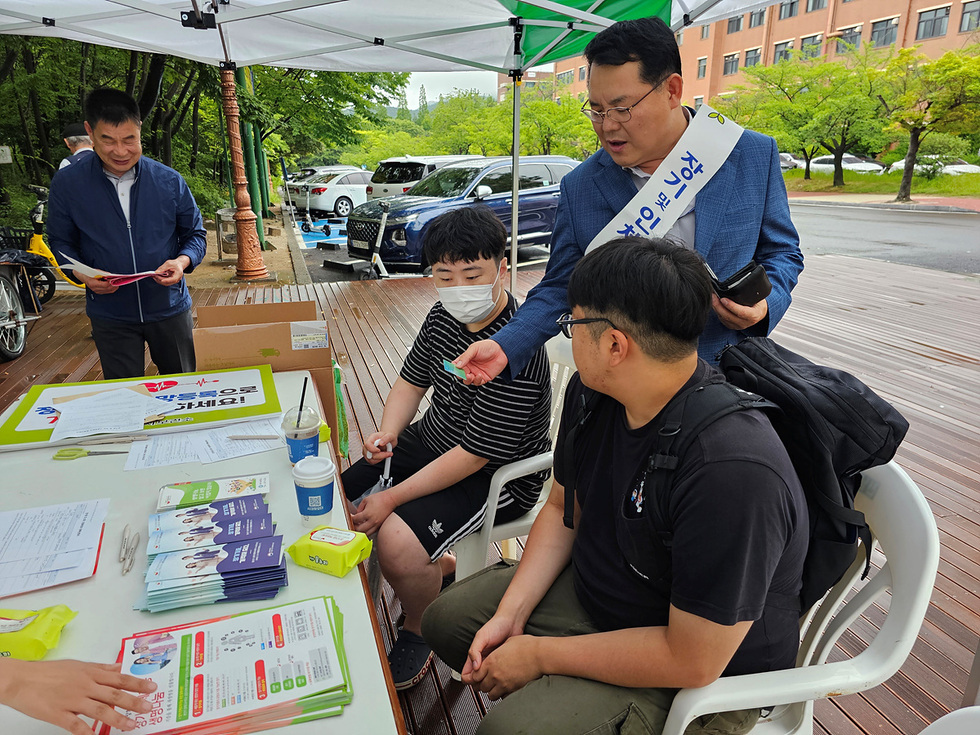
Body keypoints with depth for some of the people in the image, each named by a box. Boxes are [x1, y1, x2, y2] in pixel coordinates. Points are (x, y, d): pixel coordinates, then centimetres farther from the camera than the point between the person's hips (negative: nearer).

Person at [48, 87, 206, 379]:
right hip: (109, 314, 0)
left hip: (169, 309, 1)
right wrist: (82, 274, -16)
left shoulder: (169, 180, -5)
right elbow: (61, 243, 5)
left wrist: (183, 261, -17)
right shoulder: (66, 184, -5)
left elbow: (194, 233, 5)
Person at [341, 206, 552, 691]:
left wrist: (392, 498, -23)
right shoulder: (443, 316, -3)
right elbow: (412, 380, 10)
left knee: (397, 540, -28)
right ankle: (438, 564, 25)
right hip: (431, 441, 9)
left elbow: (474, 455, -27)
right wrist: (387, 433, -10)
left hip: (496, 476, -9)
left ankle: (417, 634, 8)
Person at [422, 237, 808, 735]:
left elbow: (692, 660, -29)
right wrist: (510, 614, -7)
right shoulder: (591, 392, -11)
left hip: (709, 672, -7)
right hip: (591, 588, 7)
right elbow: (563, 508, 3)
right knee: (445, 619, 9)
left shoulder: (734, 470, -36)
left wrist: (539, 654, -19)